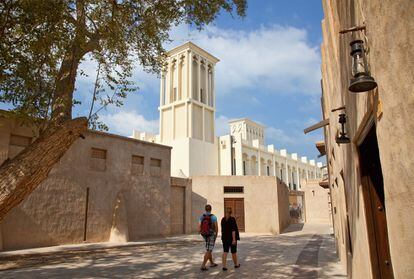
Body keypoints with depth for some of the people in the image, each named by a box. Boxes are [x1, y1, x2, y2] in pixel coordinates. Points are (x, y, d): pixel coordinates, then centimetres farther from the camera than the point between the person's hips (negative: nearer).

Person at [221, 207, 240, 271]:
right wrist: (234, 239, -21)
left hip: (225, 238, 4)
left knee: (225, 251, 2)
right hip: (232, 237, -4)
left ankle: (224, 266, -9)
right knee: (234, 251, 11)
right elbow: (233, 230, -20)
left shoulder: (223, 219, 4)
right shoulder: (232, 219, -14)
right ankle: (236, 264, 28)